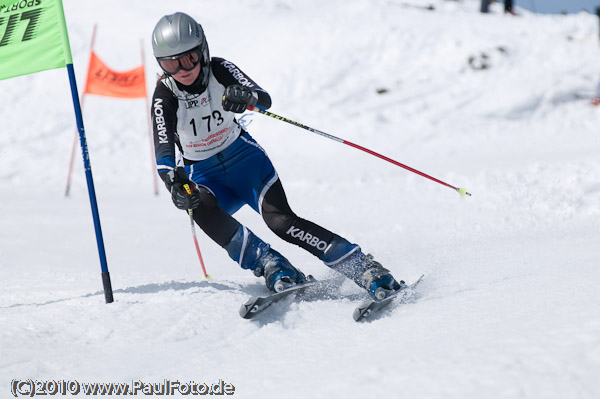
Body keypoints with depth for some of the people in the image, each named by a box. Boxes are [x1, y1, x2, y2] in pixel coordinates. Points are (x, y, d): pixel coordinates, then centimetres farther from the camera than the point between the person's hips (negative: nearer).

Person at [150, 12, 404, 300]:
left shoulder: (218, 70, -14)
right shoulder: (165, 96, -17)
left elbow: (264, 99, -27)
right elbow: (163, 148, -29)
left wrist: (248, 98, -52)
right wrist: (173, 182, -50)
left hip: (244, 157, -1)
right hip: (202, 175, 1)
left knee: (281, 219, -24)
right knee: (201, 207, -35)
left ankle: (364, 268, -24)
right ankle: (271, 266, -33)